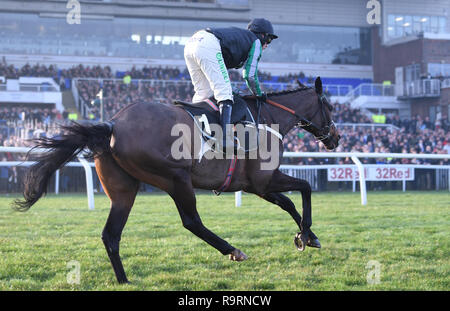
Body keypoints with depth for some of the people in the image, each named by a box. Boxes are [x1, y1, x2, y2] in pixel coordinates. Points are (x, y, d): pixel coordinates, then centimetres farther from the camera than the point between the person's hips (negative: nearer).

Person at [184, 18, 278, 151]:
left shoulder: (240, 35, 39)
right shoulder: (256, 41, 17)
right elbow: (249, 74, 12)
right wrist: (259, 94, 26)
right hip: (209, 46, -8)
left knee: (203, 93, 19)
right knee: (225, 94, -9)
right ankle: (226, 141, -22)